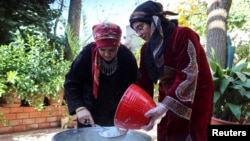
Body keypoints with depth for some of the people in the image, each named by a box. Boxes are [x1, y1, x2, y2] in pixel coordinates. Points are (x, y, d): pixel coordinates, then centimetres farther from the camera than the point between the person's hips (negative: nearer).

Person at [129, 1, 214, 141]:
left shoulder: (184, 35, -21)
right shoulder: (147, 48, 0)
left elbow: (187, 76, -29)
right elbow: (144, 81, -1)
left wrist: (164, 106, -37)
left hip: (194, 100, -6)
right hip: (167, 100, 6)